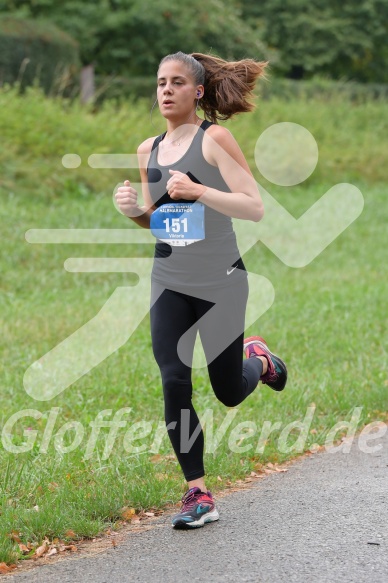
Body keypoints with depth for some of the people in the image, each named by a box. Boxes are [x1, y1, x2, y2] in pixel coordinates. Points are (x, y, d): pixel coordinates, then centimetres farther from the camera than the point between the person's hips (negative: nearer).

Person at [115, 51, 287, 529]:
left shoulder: (214, 139, -10)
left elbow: (255, 208, -15)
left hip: (220, 281, -4)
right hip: (169, 283, 4)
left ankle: (257, 359, 44)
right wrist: (132, 209, -4)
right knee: (175, 385, -10)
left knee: (230, 394, 8)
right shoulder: (148, 150, 7)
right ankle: (198, 496, -1)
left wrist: (199, 191, -28)